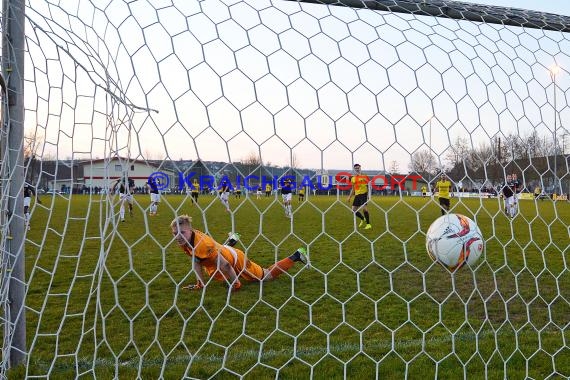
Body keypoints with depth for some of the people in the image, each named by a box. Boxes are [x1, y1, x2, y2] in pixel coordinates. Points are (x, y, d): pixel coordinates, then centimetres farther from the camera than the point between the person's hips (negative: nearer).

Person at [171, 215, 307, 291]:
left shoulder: (203, 244, -43)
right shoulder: (185, 241, -18)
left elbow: (224, 265, -37)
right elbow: (196, 261, -2)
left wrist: (235, 283, -26)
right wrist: (200, 284, -3)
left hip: (235, 260, -8)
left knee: (267, 275, 7)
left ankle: (295, 256, 20)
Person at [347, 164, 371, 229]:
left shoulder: (364, 176, 0)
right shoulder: (353, 178, 13)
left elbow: (369, 186, 0)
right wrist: (350, 197, 15)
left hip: (363, 194, -6)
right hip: (357, 195, 6)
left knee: (364, 208, -18)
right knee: (354, 210, 4)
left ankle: (368, 224, -10)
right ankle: (363, 219, 29)